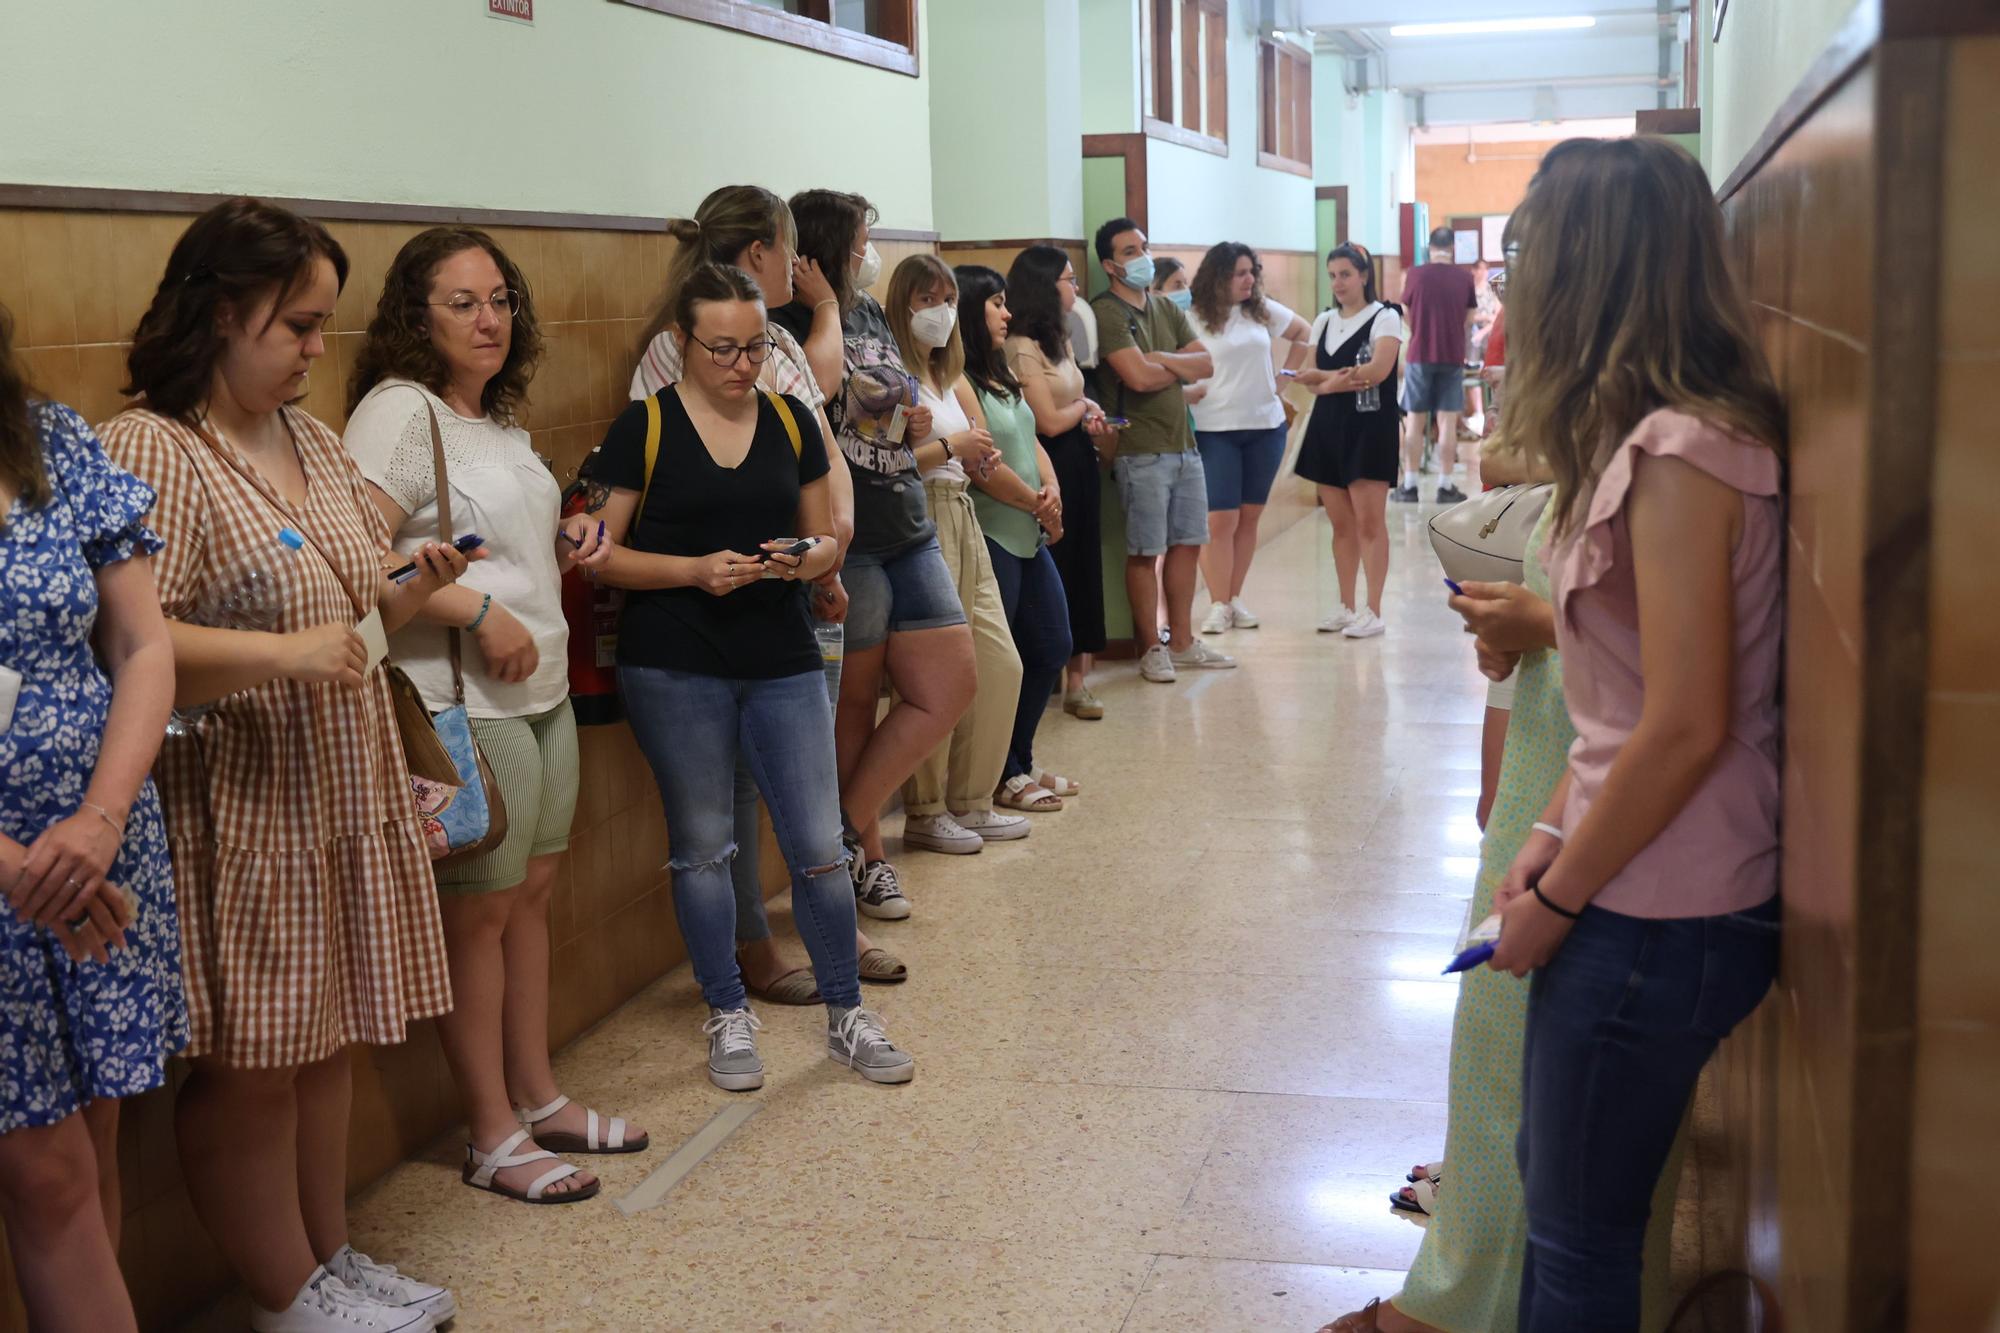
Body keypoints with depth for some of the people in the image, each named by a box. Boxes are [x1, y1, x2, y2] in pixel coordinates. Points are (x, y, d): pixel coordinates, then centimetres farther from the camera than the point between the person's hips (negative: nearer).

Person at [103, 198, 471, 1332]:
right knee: (250, 1064, 5)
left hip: (345, 793, 8)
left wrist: (412, 592, 1)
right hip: (242, 808, -8)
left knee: (327, 1040, 17)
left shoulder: (314, 440, 12)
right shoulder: (148, 450, -15)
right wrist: (283, 655, -26)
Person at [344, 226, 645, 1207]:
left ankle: (538, 1097, 29)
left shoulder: (500, 417, 14)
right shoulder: (400, 412, -13)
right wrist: (478, 611, -23)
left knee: (533, 895, 15)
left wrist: (564, 545, 10)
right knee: (479, 912, 1)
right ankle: (493, 1136, 13)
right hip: (464, 704, -9)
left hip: (542, 688, 9)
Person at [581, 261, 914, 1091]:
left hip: (783, 663, 3)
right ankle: (728, 1017, 25)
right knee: (703, 846, 9)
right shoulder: (644, 428, -4)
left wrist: (811, 555, -10)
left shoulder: (790, 421, 7)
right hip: (674, 670, -2)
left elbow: (826, 538, 13)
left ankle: (845, 1017, 19)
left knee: (819, 847, 2)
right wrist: (695, 569, -18)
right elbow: (602, 555, -4)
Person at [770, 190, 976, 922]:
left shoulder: (870, 315, 12)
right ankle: (866, 853, 20)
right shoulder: (787, 327, -12)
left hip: (907, 531, 8)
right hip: (845, 543, -8)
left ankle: (847, 832, 16)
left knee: (951, 684, 6)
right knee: (855, 703, 4)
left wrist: (915, 421, 5)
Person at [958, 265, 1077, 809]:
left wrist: (1052, 489, -6)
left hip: (1029, 536, 10)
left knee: (1051, 646, 15)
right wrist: (1039, 504, -7)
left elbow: (1031, 441, 15)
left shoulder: (1000, 376, 15)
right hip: (989, 535, -10)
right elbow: (984, 467, -20)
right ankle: (1004, 776, 12)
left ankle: (1020, 761, 28)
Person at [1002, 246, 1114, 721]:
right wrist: (1086, 408, 3)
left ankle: (1077, 676, 12)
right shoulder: (1021, 348, -15)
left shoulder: (1060, 341, 14)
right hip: (1051, 465, -9)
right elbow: (1050, 420, -16)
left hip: (1079, 461, 9)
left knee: (1083, 567, 7)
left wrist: (1092, 423, -5)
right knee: (1056, 570, -1)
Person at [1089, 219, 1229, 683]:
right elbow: (1138, 376, -20)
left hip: (1185, 444, 7)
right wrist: (1182, 367, -2)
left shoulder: (1166, 308, 14)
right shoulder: (1106, 312, -10)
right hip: (1142, 450, -7)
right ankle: (1152, 649, 9)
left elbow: (1206, 365, 7)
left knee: (1187, 544, 12)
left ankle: (1182, 642, 22)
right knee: (1145, 552, -1)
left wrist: (1164, 359, -11)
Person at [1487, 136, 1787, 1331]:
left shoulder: (1680, 453, -21)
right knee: (1563, 1187, 22)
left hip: (1659, 920, -9)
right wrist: (1554, 836, 7)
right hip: (1644, 900, 9)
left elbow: (1687, 728, -22)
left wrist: (1557, 898, -12)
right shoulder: (1658, 437, 9)